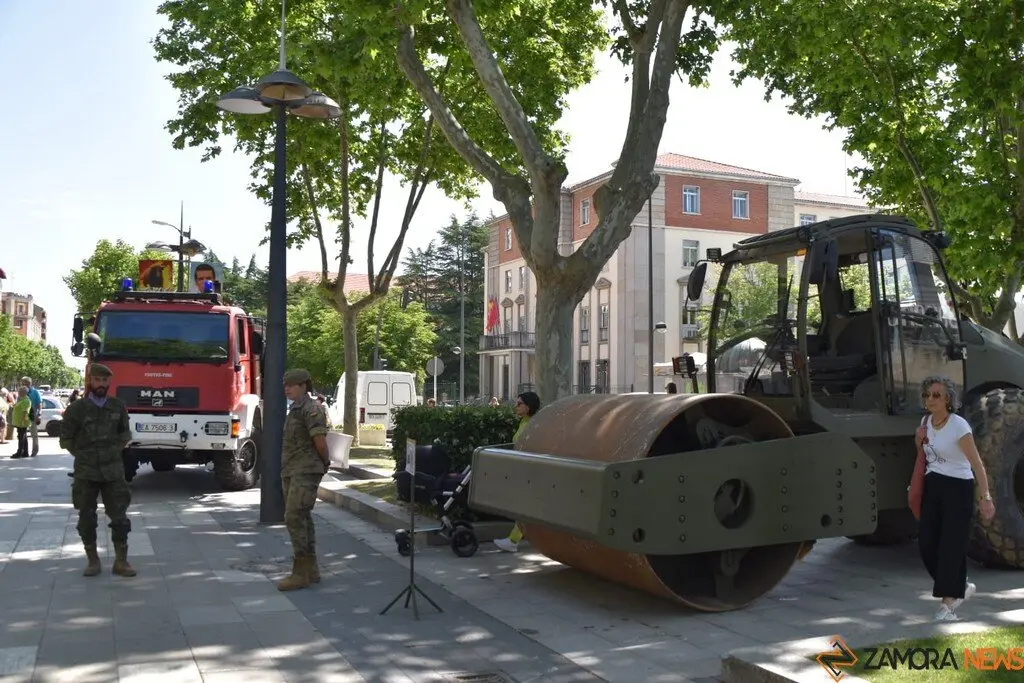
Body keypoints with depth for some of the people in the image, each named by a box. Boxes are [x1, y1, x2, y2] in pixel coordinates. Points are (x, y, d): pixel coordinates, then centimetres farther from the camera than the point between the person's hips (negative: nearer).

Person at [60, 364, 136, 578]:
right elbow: (66, 439, 5)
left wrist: (115, 451, 7)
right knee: (87, 518, 6)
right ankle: (93, 561, 18)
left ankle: (121, 561, 7)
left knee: (119, 516, 0)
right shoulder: (77, 408, -5)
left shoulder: (118, 406, 1)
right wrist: (84, 456, 5)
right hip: (85, 472, -1)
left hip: (113, 471, 1)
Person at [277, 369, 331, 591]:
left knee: (295, 518, -13)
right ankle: (311, 570, 19)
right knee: (302, 518, 12)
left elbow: (320, 440, -16)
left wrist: (326, 463, -2)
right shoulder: (295, 409, 17)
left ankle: (300, 573, -9)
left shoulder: (311, 408, -12)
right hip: (291, 472, 10)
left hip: (305, 472, -10)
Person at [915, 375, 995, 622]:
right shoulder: (926, 421, 5)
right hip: (933, 487, 7)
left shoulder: (959, 426, -16)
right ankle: (961, 586, 22)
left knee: (951, 544, -6)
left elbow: (976, 463, -17)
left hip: (958, 488, -7)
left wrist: (985, 496, -22)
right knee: (926, 542, 2)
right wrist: (919, 441, 0)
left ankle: (948, 603, 1)